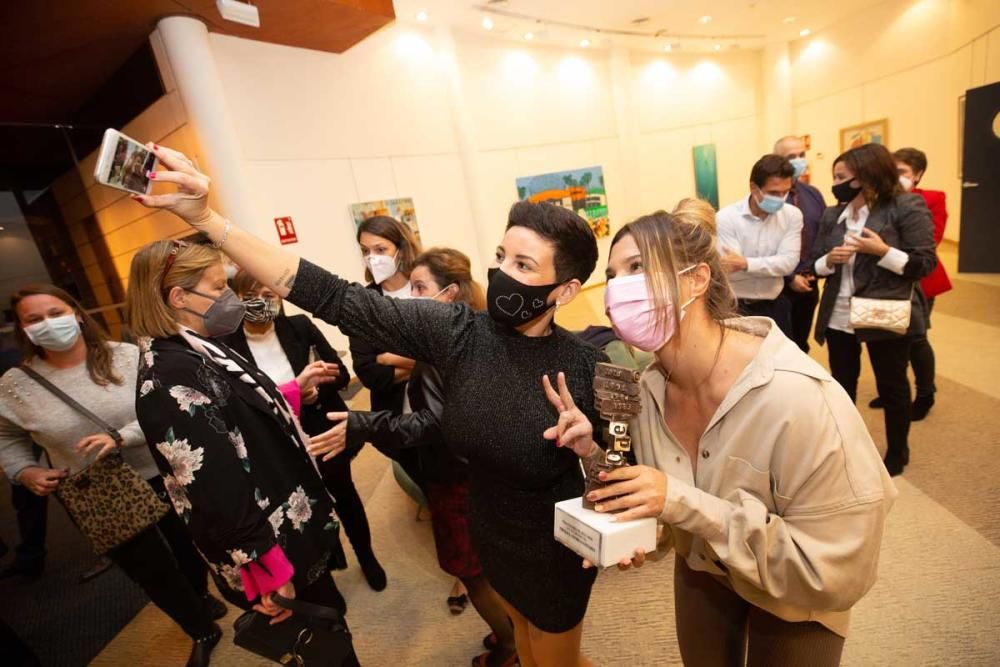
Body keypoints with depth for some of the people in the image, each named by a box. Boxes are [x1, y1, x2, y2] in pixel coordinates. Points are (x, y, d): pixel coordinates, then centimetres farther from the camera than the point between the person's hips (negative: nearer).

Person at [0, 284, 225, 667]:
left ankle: (201, 600, 55)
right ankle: (203, 632, 40)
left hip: (162, 478, 0)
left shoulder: (126, 356, -13)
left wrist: (121, 437, -30)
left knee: (189, 549, 21)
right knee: (151, 573, 15)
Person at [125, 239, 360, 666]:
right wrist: (272, 574, -21)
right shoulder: (170, 379, -27)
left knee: (326, 620, 27)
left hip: (289, 523, 9)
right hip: (274, 544, -9)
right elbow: (218, 494, -27)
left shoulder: (199, 352, 3)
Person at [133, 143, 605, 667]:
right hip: (488, 534, 3)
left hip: (554, 551, -3)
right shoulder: (456, 331, -22)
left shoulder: (586, 369, -26)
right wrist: (205, 219, -29)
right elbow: (333, 298, -26)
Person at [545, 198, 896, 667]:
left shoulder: (795, 397, -35)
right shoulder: (647, 389, -18)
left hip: (792, 600, -4)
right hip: (701, 573, 5)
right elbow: (645, 507, -6)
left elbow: (838, 573, -29)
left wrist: (684, 502, -37)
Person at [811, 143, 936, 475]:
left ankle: (896, 453, 31)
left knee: (892, 386, 11)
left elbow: (924, 263, -10)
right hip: (838, 317, 5)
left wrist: (883, 251, -23)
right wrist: (829, 260, -13)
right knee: (841, 383, 15)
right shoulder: (832, 215, 5)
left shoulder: (907, 207, -9)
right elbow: (815, 265, 8)